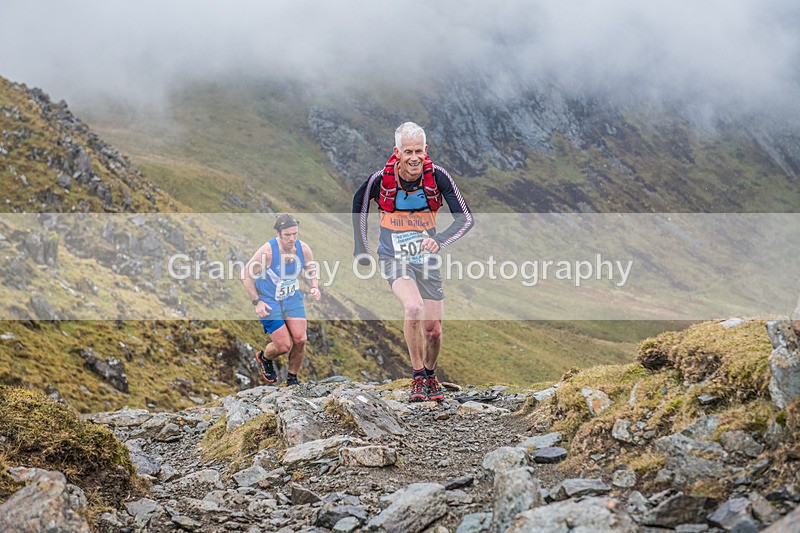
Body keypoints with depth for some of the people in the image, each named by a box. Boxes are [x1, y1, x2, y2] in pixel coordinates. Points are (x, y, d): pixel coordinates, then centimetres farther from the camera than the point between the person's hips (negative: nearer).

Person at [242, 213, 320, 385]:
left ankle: (292, 378, 15)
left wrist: (315, 288, -13)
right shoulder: (267, 252, -25)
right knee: (284, 346, -9)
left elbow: (311, 272, 8)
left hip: (292, 298, 4)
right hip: (269, 302, -4)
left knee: (300, 340, -9)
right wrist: (256, 302, -17)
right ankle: (264, 358, 28)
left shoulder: (304, 249, -12)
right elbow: (246, 276, -14)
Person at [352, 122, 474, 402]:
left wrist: (439, 239, -30)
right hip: (394, 259, -2)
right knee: (414, 308, -30)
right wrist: (361, 249, 10)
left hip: (426, 258, 2)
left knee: (433, 329, 3)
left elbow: (466, 217, -13)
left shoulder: (437, 176, -15)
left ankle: (430, 375, 35)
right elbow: (359, 203, 6)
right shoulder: (381, 178, -16)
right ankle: (417, 377, -12)